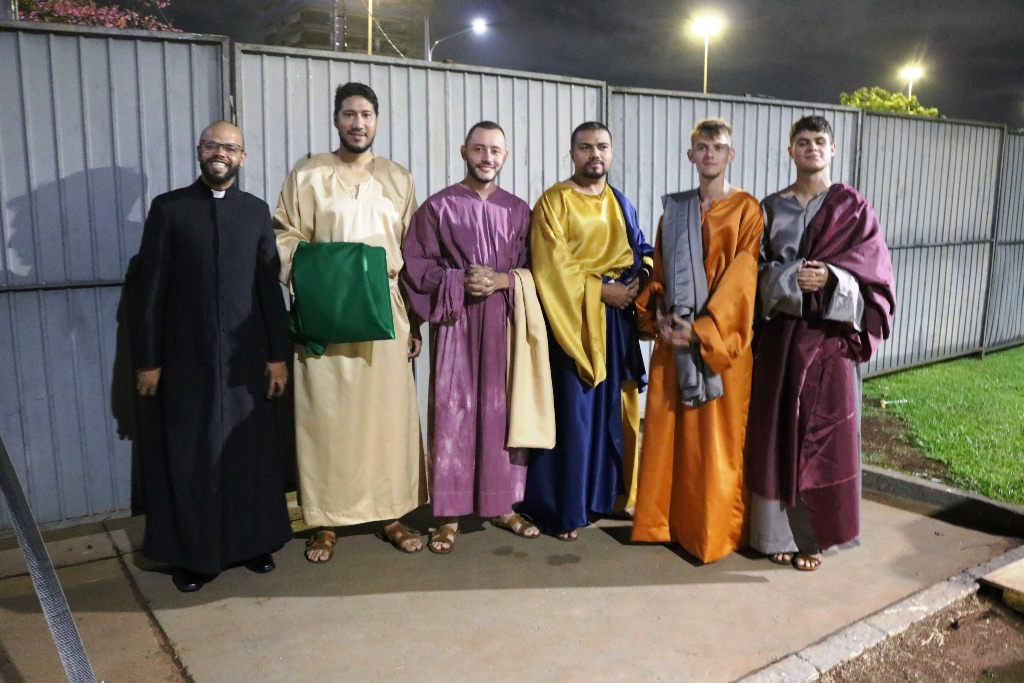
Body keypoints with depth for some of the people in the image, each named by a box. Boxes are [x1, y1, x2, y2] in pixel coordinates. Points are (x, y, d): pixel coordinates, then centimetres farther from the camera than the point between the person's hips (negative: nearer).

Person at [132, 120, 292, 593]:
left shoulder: (256, 211, 7)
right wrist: (146, 359, -4)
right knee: (188, 457, 6)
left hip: (246, 355, 1)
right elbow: (149, 289, -1)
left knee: (250, 452, 7)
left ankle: (253, 542, 23)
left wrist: (278, 354, 1)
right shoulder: (168, 208, 1)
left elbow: (271, 286, 5)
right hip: (186, 357, -1)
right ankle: (192, 554, 20)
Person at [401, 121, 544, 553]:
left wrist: (503, 280, -10)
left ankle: (501, 505, 19)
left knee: (502, 411, 5)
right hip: (455, 322, -2)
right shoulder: (437, 207, 3)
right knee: (453, 413, -2)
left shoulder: (518, 211, 11)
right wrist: (458, 281, -14)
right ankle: (449, 514, 7)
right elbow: (414, 264, -1)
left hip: (504, 321, 3)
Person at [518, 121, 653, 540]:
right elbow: (552, 267, -11)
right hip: (575, 317, -6)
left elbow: (642, 252, 18)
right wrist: (601, 290, -15)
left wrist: (638, 281, -4)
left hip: (619, 317, 6)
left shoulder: (621, 202, 16)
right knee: (573, 412, -5)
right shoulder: (553, 201, -3)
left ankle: (610, 493, 24)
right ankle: (564, 509, 5)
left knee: (617, 407, 10)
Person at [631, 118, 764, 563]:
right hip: (674, 336, 4)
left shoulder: (746, 209, -1)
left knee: (719, 434, 1)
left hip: (723, 336, -4)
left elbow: (741, 277, -9)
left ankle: (715, 529, 12)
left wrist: (703, 327, -17)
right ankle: (667, 519, 20)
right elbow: (660, 271, 11)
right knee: (669, 429, 7)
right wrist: (658, 316, -7)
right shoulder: (674, 210, 12)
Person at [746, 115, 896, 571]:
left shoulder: (852, 207, 4)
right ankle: (781, 531, 15)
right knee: (778, 430, 4)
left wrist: (830, 277, -23)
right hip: (780, 334, 2)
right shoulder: (771, 207, 9)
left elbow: (870, 264, -5)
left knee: (823, 431, 0)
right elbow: (757, 268, 2)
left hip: (830, 335, -2)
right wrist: (792, 279, -16)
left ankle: (814, 535, 13)